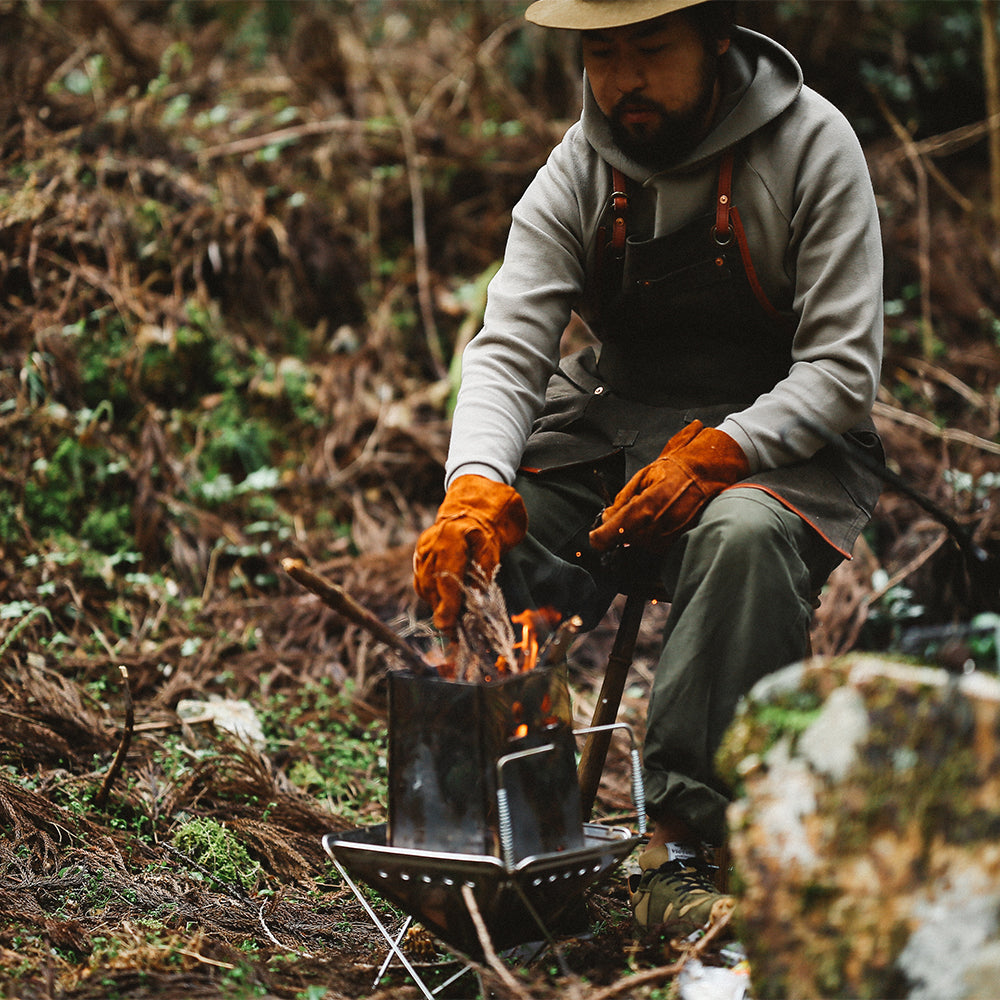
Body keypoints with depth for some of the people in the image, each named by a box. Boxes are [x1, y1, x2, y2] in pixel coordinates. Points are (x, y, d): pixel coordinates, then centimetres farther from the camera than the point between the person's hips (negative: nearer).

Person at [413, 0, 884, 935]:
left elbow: (842, 367, -13)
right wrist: (477, 481, -30)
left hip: (777, 440, -3)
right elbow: (507, 349, -9)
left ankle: (679, 843, -34)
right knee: (471, 550, -23)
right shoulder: (576, 171, 0)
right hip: (612, 433, 4)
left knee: (746, 535, -38)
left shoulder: (810, 145, -10)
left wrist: (717, 453, -28)